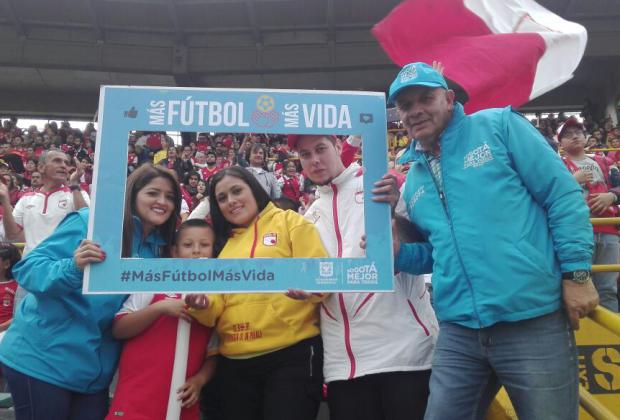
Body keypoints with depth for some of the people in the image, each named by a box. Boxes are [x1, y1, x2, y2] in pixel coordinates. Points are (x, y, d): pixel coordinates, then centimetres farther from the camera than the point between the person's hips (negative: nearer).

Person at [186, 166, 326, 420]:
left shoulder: (289, 222, 2)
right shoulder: (223, 242, 15)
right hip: (234, 363, 5)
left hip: (291, 355, -5)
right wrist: (203, 304, -10)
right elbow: (218, 304, 12)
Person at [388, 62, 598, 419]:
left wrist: (576, 272, -10)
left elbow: (564, 195, -4)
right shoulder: (413, 181, 14)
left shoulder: (499, 126, 0)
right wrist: (398, 251, 1)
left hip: (533, 321, -4)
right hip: (458, 333, 5)